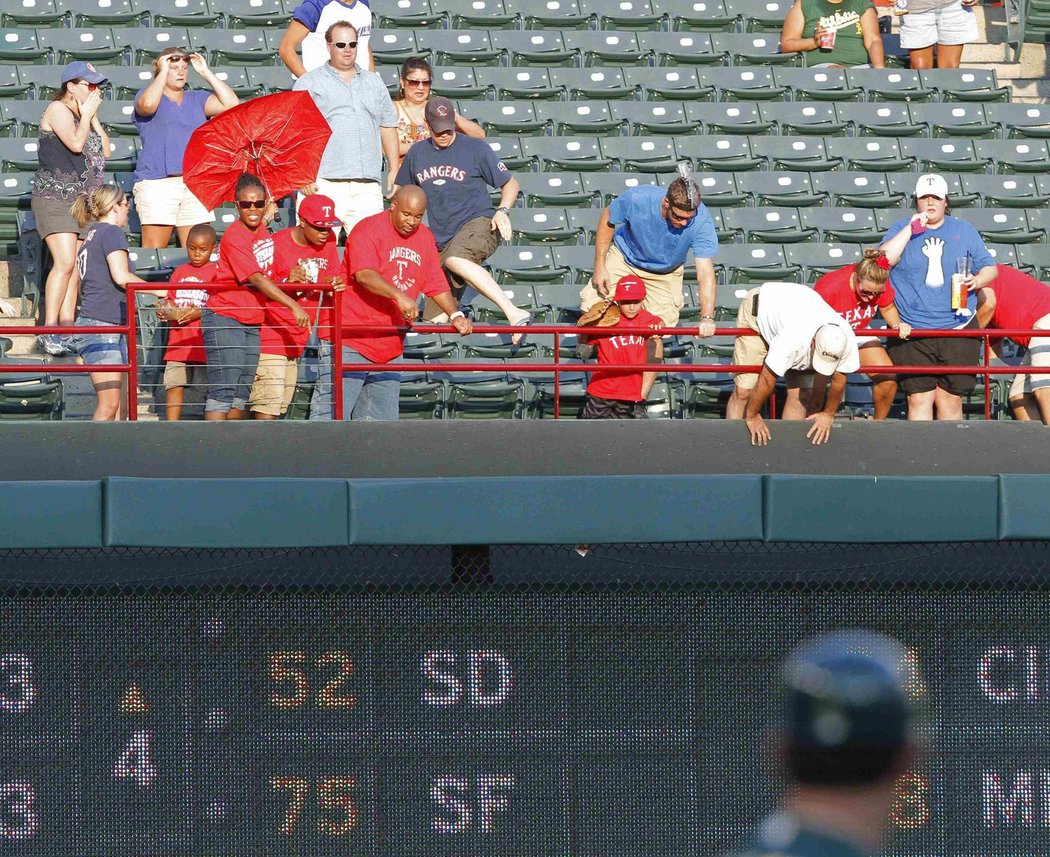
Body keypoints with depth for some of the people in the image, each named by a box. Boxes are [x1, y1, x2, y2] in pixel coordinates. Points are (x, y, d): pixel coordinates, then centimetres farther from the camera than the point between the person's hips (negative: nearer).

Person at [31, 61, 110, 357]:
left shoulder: (85, 115, 20)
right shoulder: (58, 110, -5)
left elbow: (105, 150, 13)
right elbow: (76, 143, -19)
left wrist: (94, 117, 7)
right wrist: (86, 115, -5)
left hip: (83, 199, 9)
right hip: (55, 197, -9)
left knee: (74, 268, 3)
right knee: (65, 262, -19)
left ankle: (66, 327, 2)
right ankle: (49, 331, -21)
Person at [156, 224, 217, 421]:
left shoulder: (216, 272, 0)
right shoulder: (180, 272, 16)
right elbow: (170, 300, 19)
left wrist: (199, 313, -22)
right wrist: (165, 311, -3)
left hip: (204, 343, -4)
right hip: (178, 342, 4)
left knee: (210, 389, -4)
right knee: (173, 386, 1)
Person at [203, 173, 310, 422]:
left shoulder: (262, 230, 8)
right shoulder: (234, 237, -17)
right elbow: (257, 279, -24)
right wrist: (293, 306, -28)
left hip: (252, 323, 8)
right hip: (225, 320, -8)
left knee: (242, 393, 9)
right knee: (222, 391, -12)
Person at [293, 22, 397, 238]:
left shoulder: (374, 83, 23)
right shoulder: (309, 83, 8)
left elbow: (387, 127, 25)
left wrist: (394, 171, 16)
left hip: (367, 187, 4)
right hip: (324, 185, -4)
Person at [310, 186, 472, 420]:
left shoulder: (425, 238, 12)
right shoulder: (368, 230, -10)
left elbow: (436, 284, 17)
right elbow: (364, 274, -25)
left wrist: (455, 315, 0)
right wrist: (399, 296, -37)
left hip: (389, 350, 7)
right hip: (348, 340, -7)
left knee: (381, 419, 7)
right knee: (331, 417, -11)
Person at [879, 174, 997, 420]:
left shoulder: (964, 231, 14)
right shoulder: (900, 229, 9)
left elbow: (989, 267, 17)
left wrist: (978, 280, -6)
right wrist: (912, 228, -10)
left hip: (958, 331, 1)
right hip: (911, 334, -1)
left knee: (950, 399, -1)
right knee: (919, 399, -7)